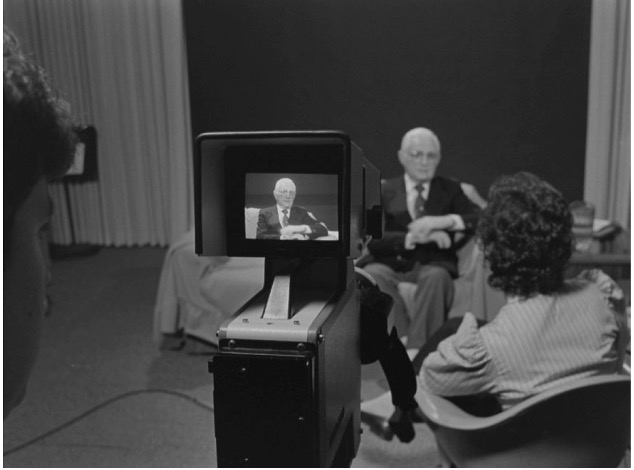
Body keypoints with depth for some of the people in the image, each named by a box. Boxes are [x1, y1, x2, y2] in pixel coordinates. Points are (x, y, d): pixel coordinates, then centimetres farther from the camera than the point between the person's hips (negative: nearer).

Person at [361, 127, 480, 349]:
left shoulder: (450, 189, 18)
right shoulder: (386, 191, 13)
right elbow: (374, 241, -3)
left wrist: (445, 221, -17)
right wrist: (412, 238, -20)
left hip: (433, 267, 0)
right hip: (393, 264, 0)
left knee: (435, 276, -35)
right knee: (373, 273, -33)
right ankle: (401, 344, -29)